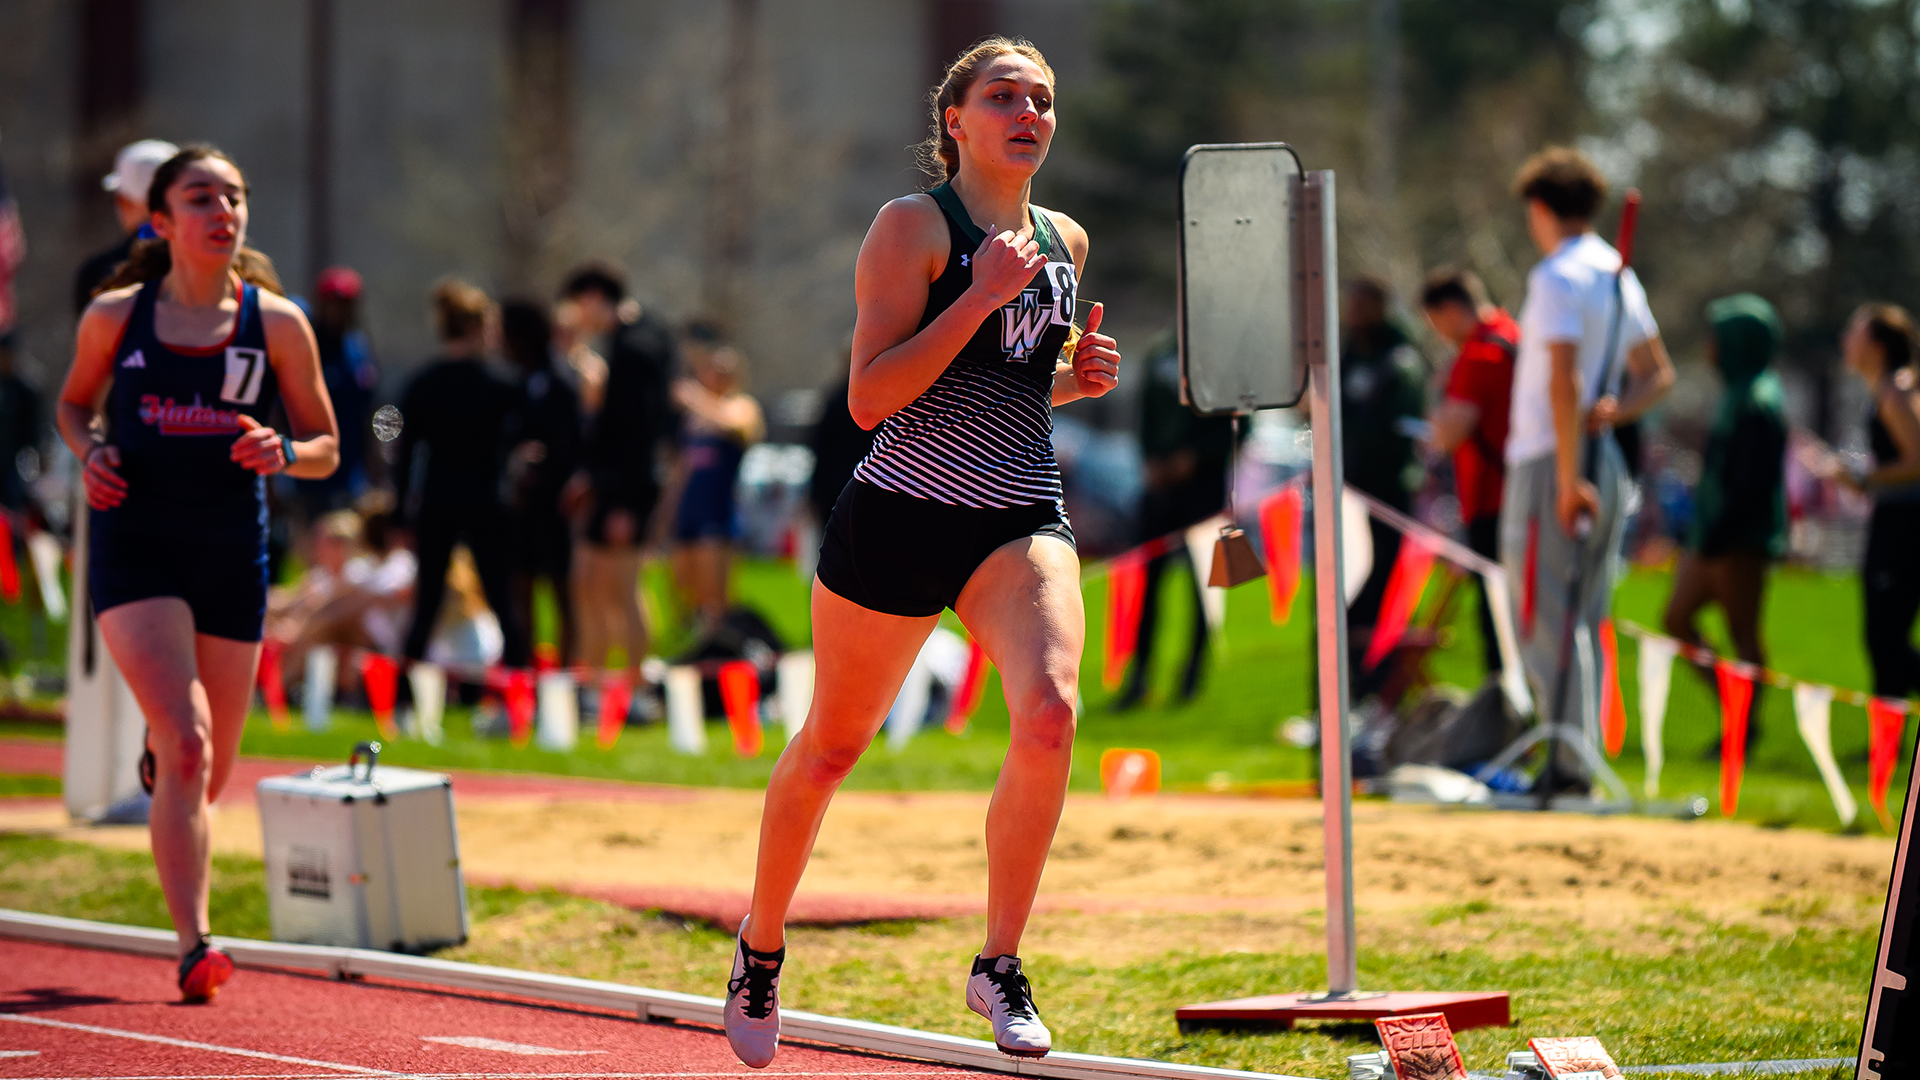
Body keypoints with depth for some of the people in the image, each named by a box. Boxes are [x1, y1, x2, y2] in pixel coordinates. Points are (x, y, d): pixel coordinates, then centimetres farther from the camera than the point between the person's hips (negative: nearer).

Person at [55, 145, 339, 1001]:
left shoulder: (277, 325, 0)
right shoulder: (114, 317, 0)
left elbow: (326, 449, 7)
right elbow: (74, 402, 18)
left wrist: (279, 452, -15)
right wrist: (89, 451, -3)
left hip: (232, 557, 2)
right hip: (135, 551, -2)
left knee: (210, 774, 13)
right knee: (188, 747, -20)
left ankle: (159, 757, 52)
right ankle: (193, 947, -20)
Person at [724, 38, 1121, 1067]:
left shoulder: (1064, 241, 12)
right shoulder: (912, 226, -7)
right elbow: (870, 396, -15)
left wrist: (1075, 376, 6)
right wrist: (981, 296, -20)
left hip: (1021, 521, 4)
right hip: (899, 517, -4)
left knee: (1049, 713, -23)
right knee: (831, 746, 10)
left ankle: (999, 967, -10)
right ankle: (761, 945, 36)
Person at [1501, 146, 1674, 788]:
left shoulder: (1557, 277, -13)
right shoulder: (1619, 276, 14)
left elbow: (1563, 382, -22)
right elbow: (1659, 374, 19)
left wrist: (1567, 482, -22)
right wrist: (1616, 411, -1)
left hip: (1550, 463, -8)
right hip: (1607, 467, 9)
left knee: (1547, 626, -7)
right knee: (1584, 625, 13)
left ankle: (1569, 766, -11)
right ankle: (1584, 760, 15)